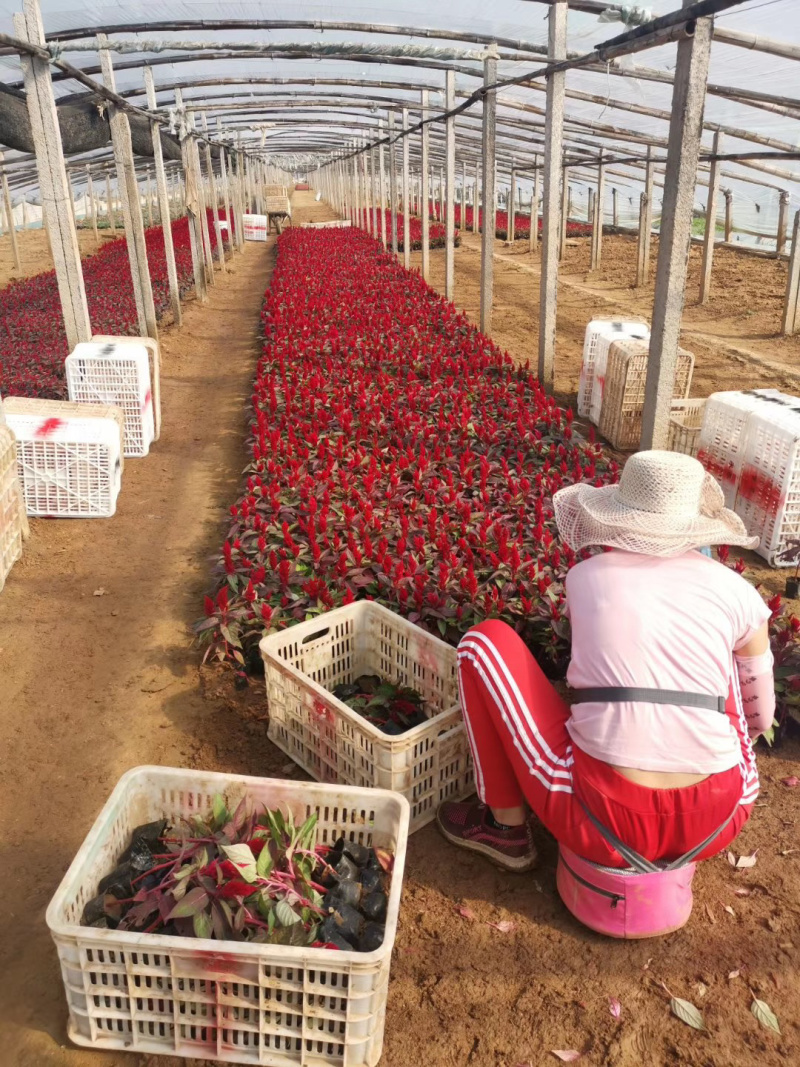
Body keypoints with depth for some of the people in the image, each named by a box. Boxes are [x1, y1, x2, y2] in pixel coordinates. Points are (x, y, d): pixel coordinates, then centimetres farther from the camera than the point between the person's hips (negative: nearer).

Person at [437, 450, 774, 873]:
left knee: (486, 639, 9)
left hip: (605, 818, -3)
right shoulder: (734, 589, 5)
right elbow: (760, 717, 19)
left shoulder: (584, 577, 4)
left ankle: (506, 826, 20)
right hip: (717, 824, 4)